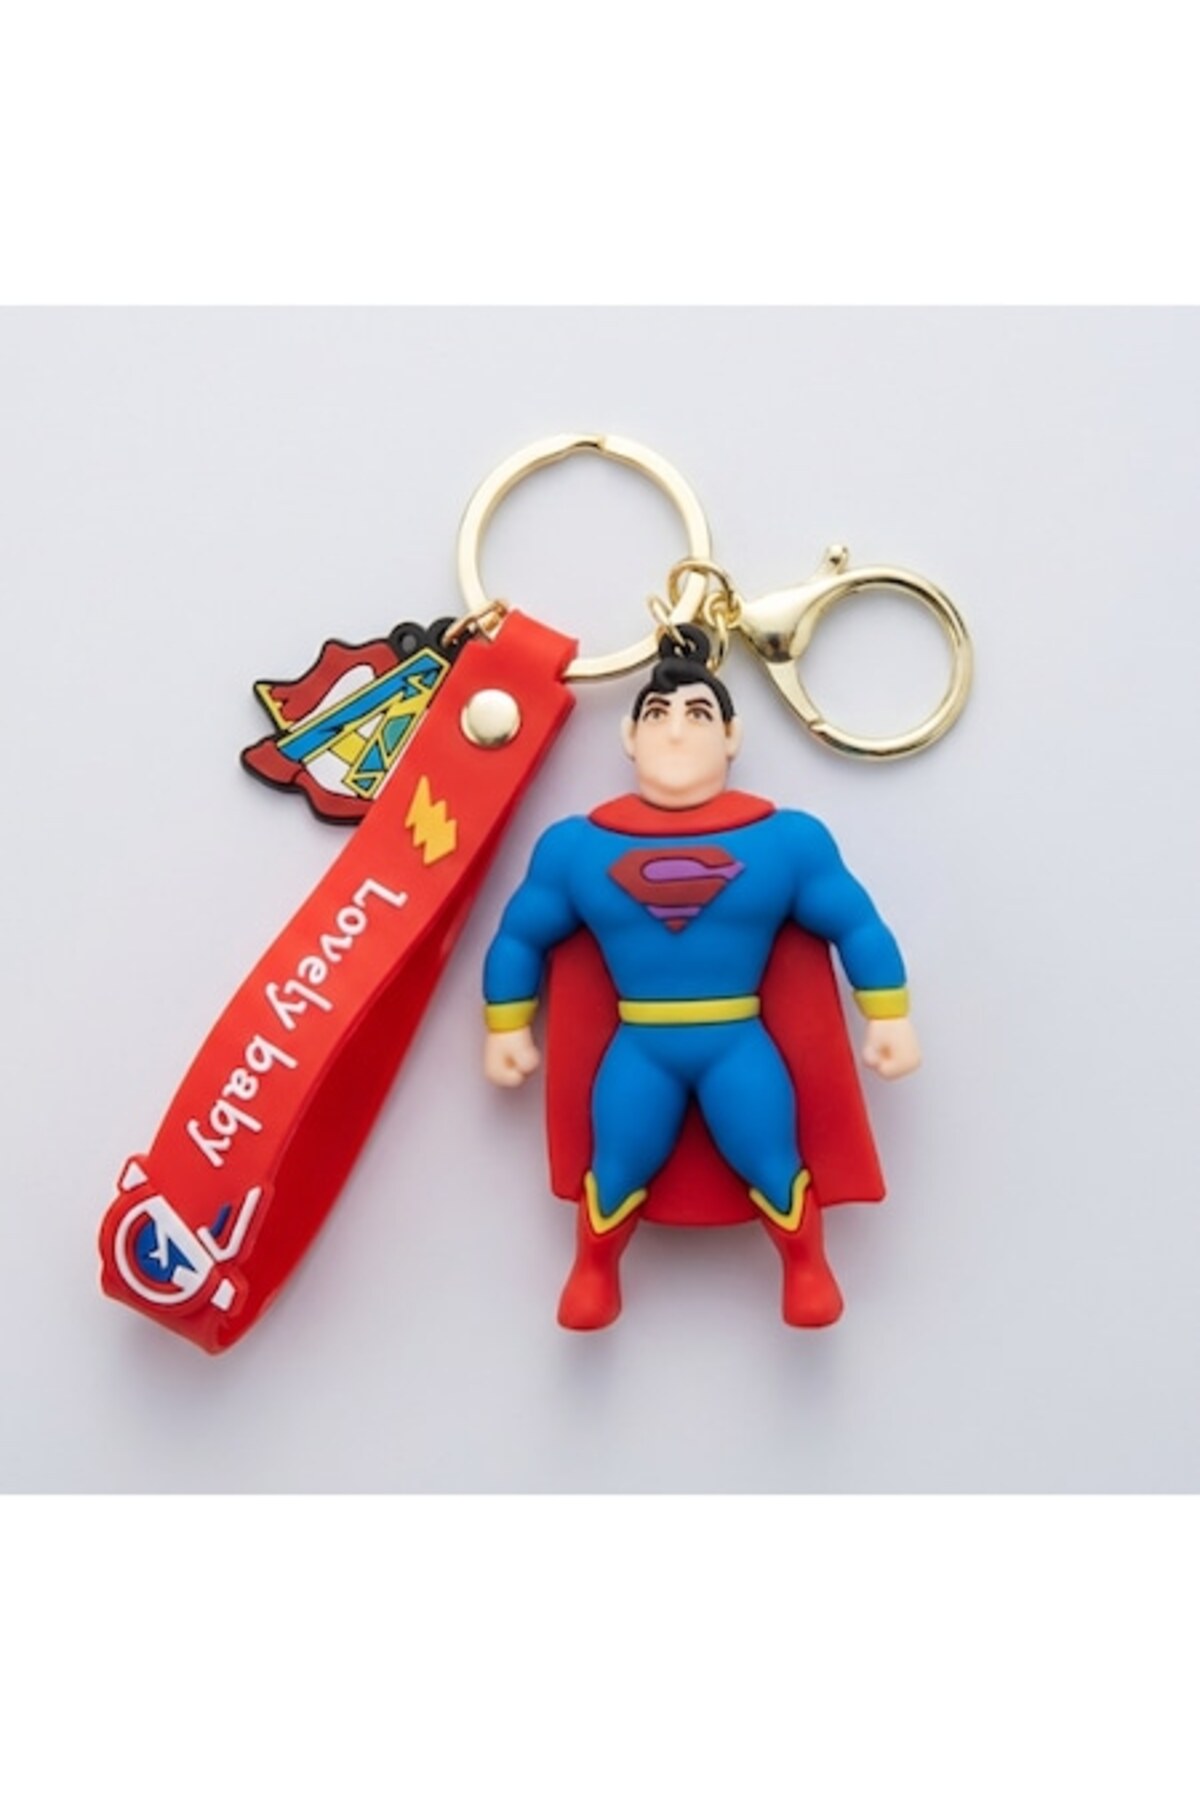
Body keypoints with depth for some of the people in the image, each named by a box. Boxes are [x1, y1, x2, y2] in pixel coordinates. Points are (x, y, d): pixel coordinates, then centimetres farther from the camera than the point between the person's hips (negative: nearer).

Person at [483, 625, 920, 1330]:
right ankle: (595, 1272, 23)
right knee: (617, 1169, -7)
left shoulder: (788, 837, -1)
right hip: (639, 1047, 1)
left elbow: (858, 926, 7)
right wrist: (508, 1030, 14)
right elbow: (520, 936, 13)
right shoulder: (577, 844, 1)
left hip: (739, 1043, 0)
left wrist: (890, 1018, 5)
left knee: (771, 1166, -9)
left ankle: (808, 1268, 20)